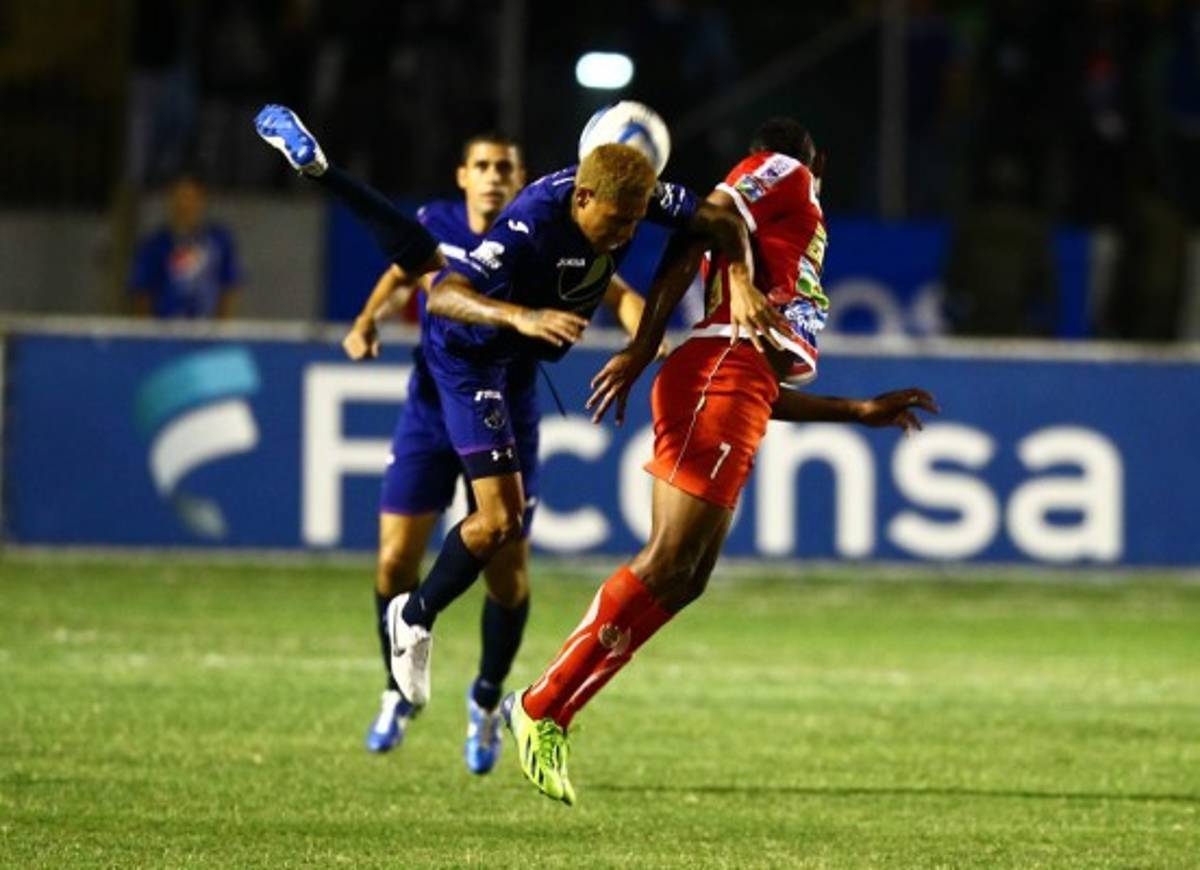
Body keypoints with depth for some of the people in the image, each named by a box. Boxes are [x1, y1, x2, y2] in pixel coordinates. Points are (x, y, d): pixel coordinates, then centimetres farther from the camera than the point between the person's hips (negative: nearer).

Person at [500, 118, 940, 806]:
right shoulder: (787, 176, 10)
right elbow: (692, 242, -7)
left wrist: (863, 411, 35)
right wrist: (640, 351, -17)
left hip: (743, 387, 9)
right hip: (721, 375, -9)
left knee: (684, 581, 1)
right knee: (669, 565, -16)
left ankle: (548, 715, -2)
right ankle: (541, 710, -18)